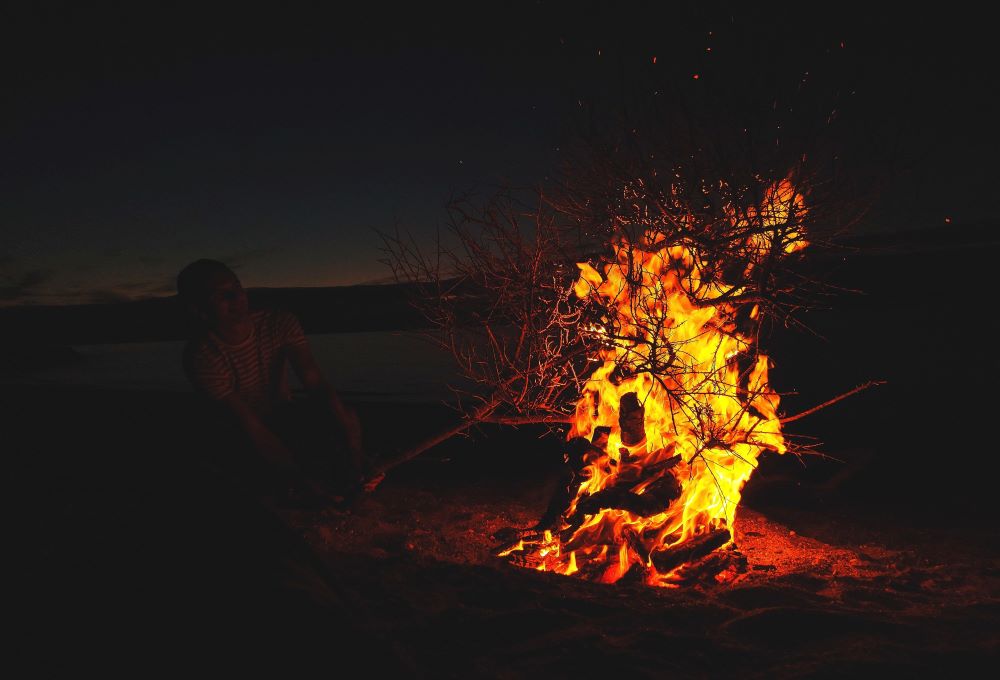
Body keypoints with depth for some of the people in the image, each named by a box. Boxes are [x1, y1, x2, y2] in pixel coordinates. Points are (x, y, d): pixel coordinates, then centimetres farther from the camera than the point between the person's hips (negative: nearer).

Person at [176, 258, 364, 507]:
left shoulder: (279, 323, -14)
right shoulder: (202, 357, -25)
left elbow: (316, 382, -23)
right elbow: (252, 428, -29)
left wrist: (350, 439, -37)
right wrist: (300, 477, -36)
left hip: (285, 417, 4)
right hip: (243, 441, -4)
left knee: (346, 418, -24)